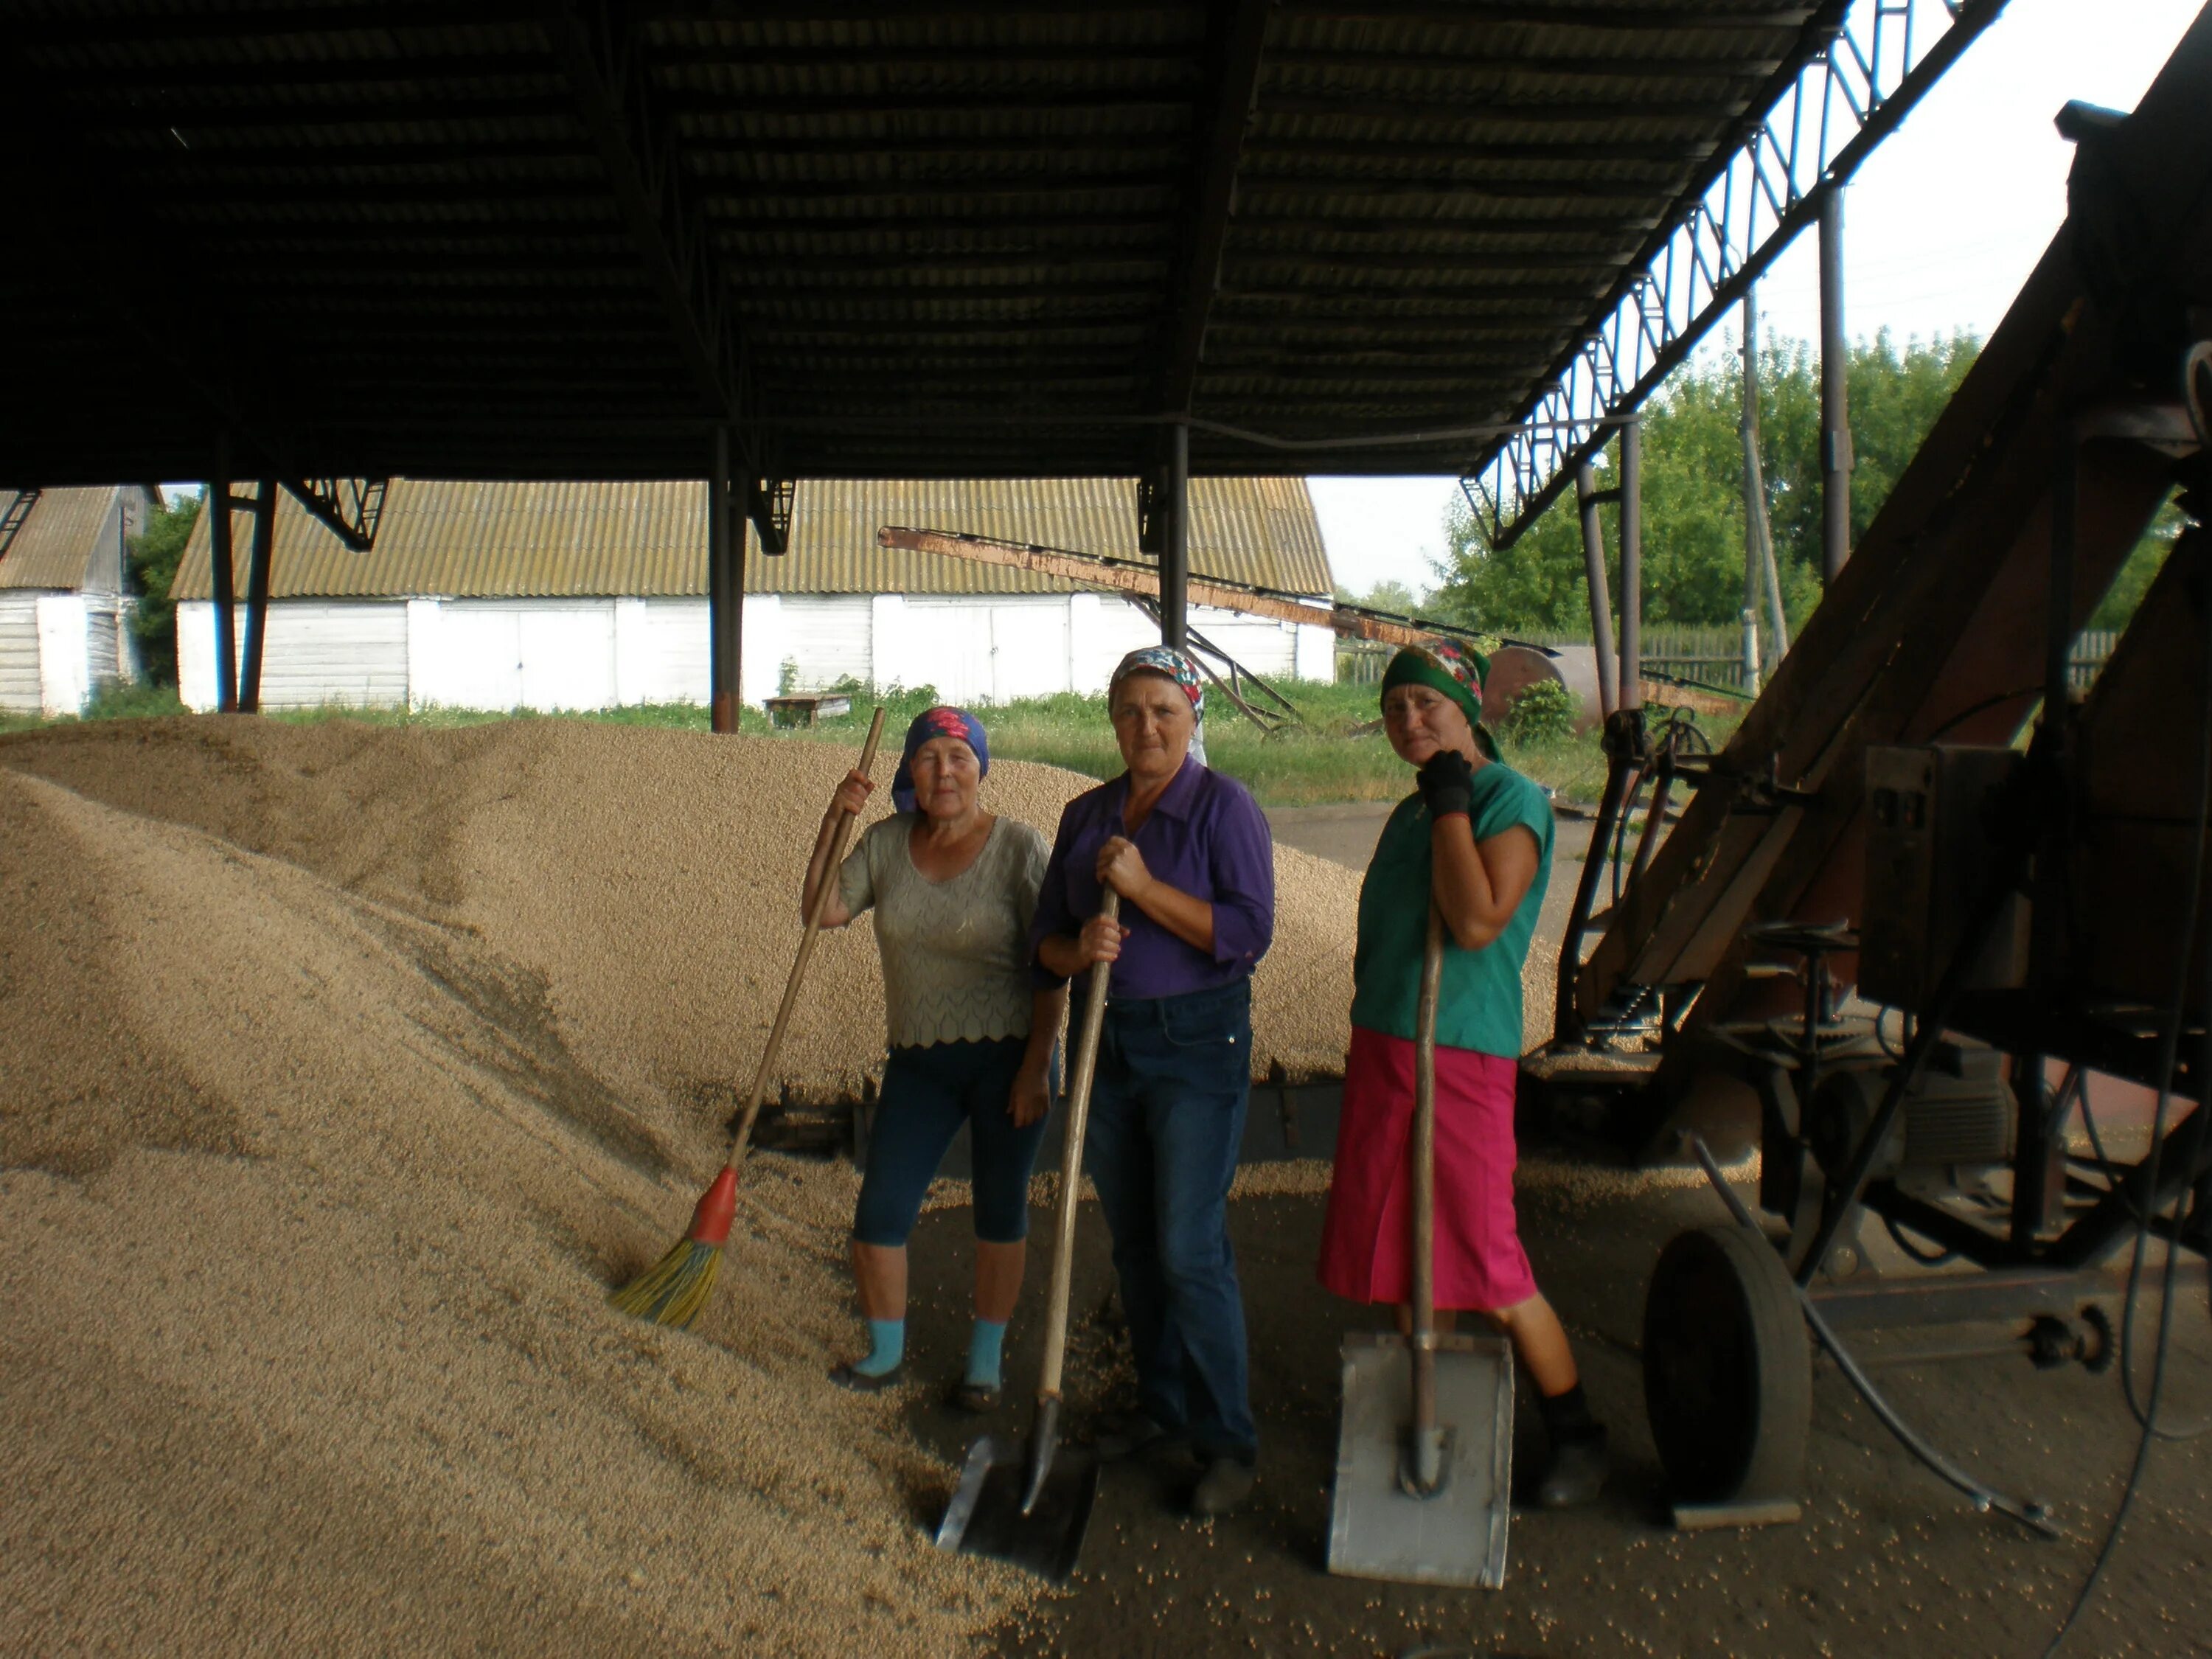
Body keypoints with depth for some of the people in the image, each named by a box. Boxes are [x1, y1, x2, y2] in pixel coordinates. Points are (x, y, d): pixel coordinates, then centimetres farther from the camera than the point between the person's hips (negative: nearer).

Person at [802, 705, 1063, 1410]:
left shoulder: (1019, 848, -10)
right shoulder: (887, 843, 3)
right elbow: (823, 911, 2)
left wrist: (1037, 1063, -14)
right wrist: (834, 821, -6)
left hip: (1006, 1054, -3)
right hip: (919, 1061, 3)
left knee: (1000, 1213, 10)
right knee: (878, 1216, 3)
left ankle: (985, 1360, 29)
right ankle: (884, 1353, 28)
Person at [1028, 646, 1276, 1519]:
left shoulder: (1223, 808, -8)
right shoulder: (1085, 815, 9)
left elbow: (1248, 931, -17)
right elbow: (1045, 938, 9)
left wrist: (1144, 887, -21)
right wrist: (1080, 949, -13)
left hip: (1196, 1045, -6)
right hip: (1106, 1044, 6)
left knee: (1190, 1248, -6)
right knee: (1133, 1242, 14)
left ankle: (1227, 1440, 8)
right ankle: (1160, 1404, 31)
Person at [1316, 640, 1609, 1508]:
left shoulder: (1512, 798, -10)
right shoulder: (1409, 813, 13)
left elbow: (1477, 923, -24)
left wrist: (1449, 801, -17)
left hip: (1462, 1054, -7)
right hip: (1380, 1047, 8)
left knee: (1487, 1266, -1)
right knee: (1400, 1254, 13)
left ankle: (1577, 1434, 20)